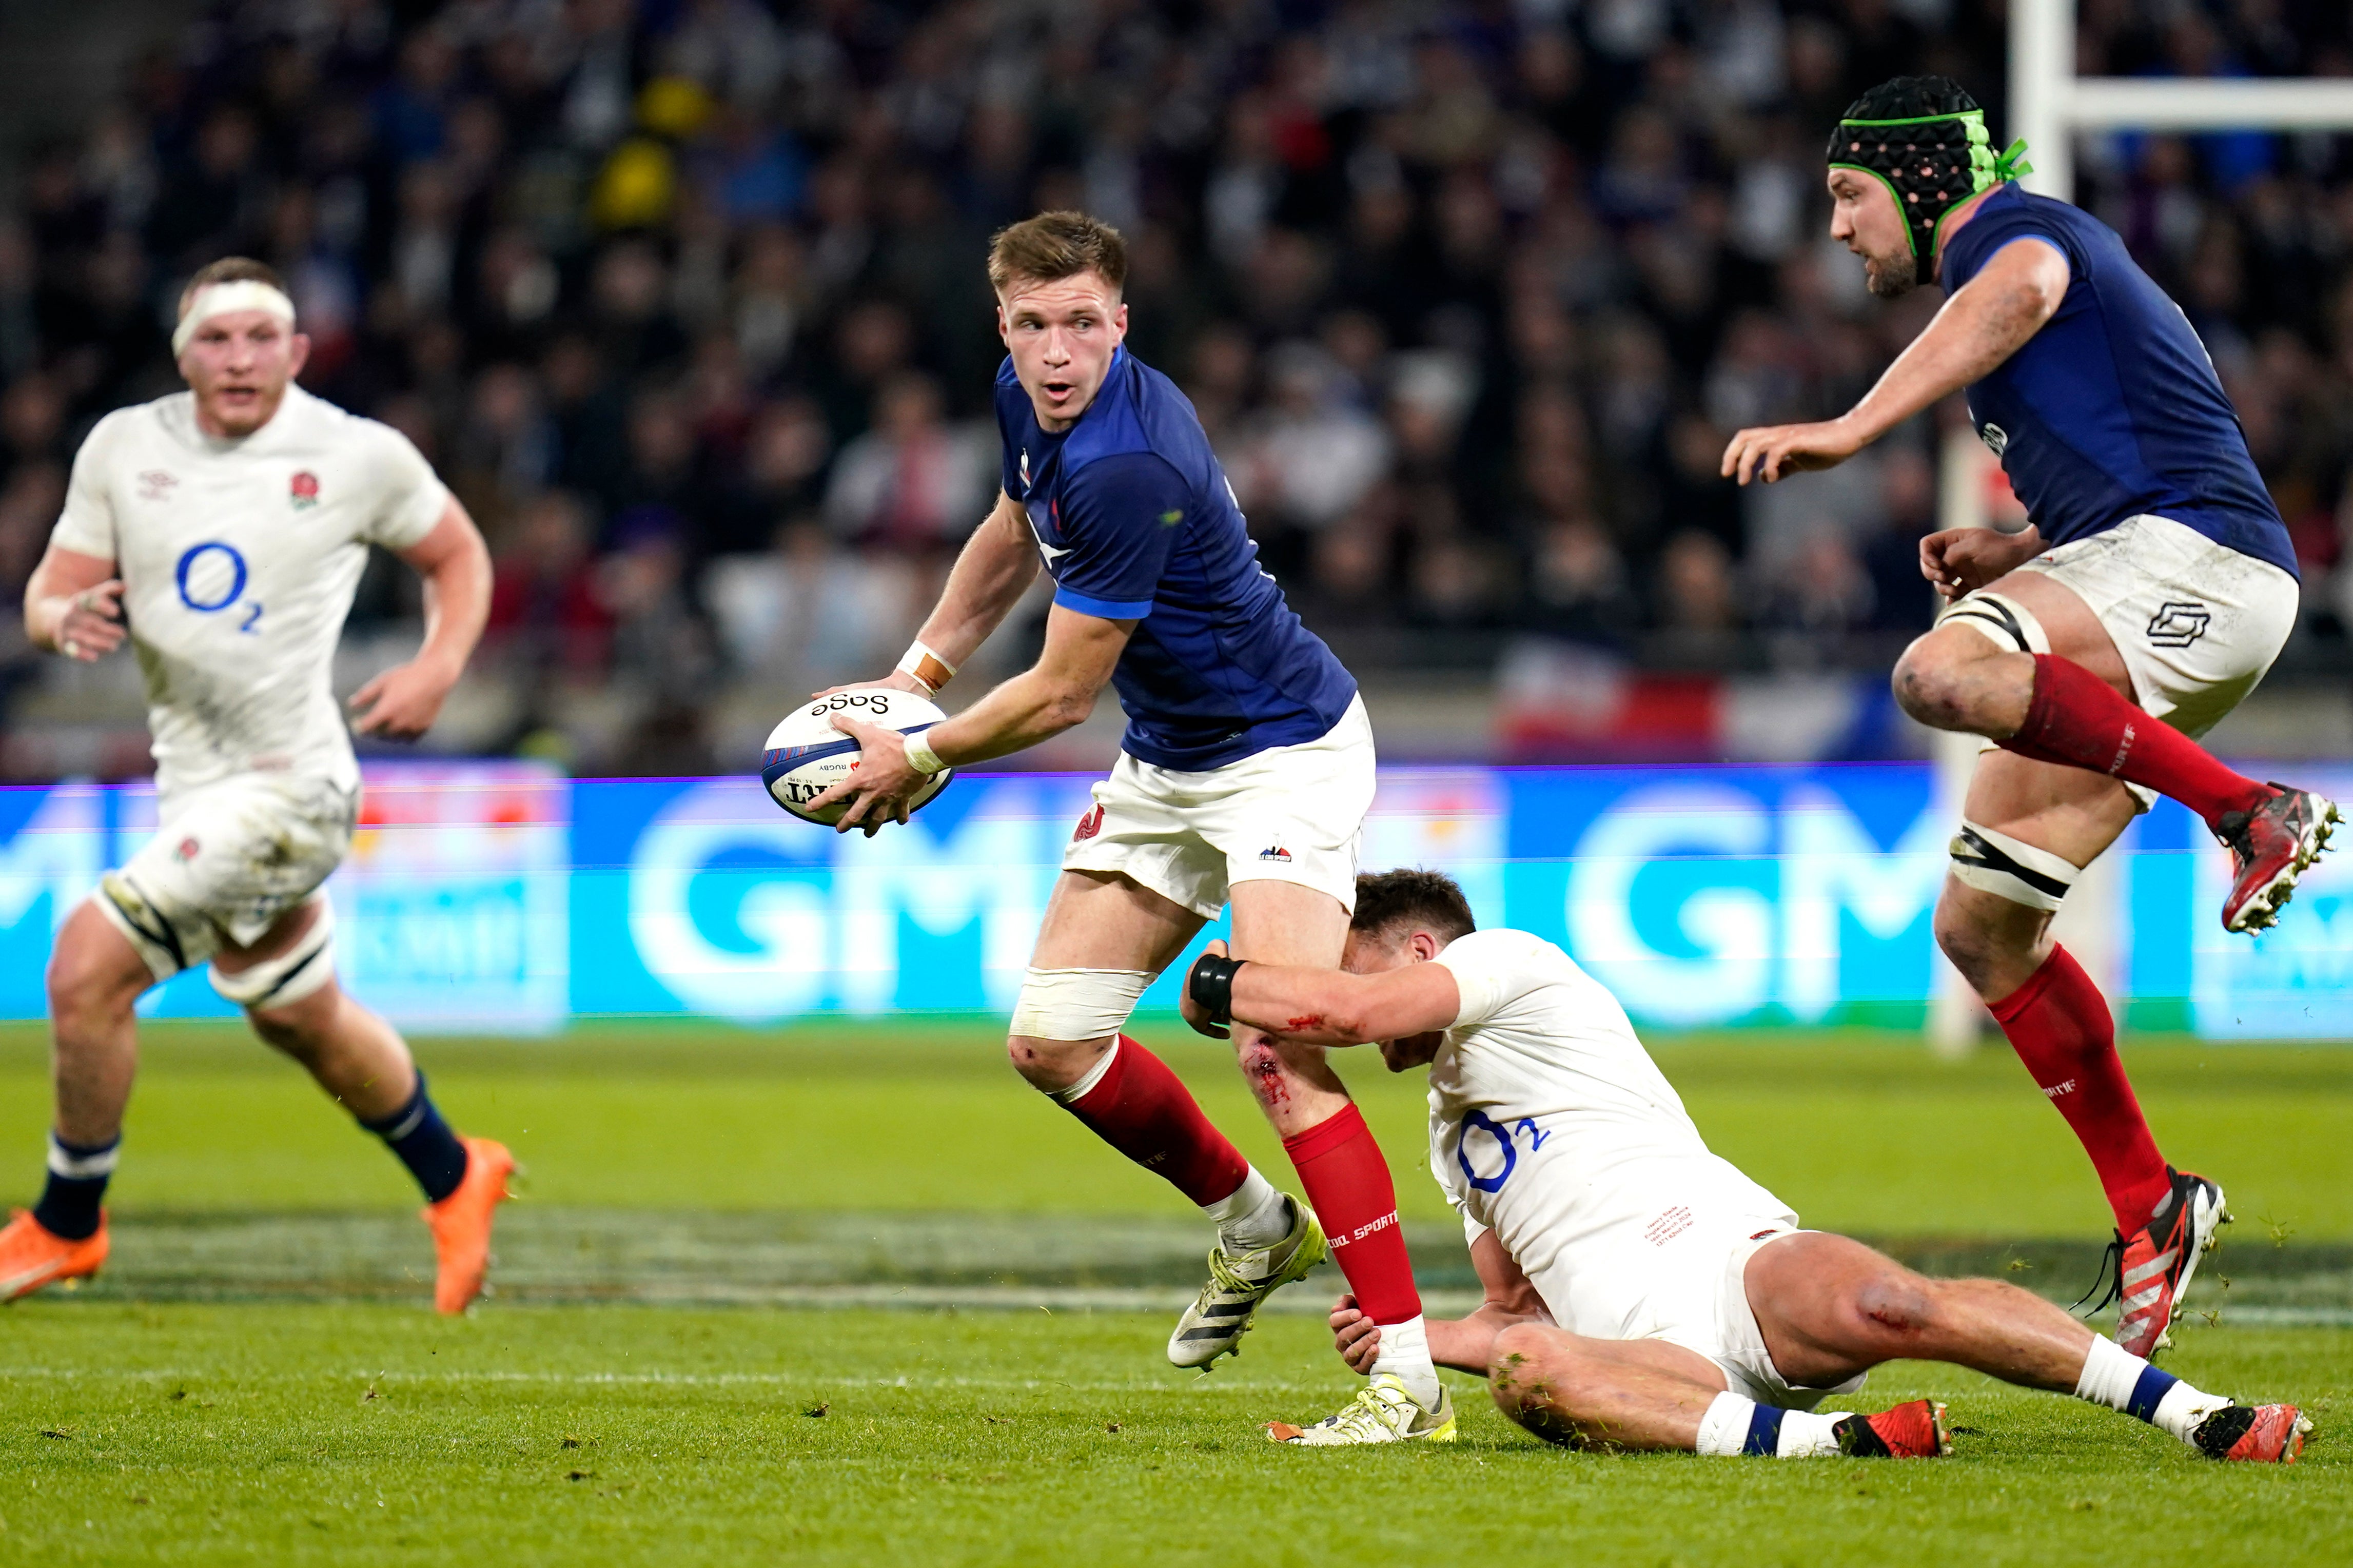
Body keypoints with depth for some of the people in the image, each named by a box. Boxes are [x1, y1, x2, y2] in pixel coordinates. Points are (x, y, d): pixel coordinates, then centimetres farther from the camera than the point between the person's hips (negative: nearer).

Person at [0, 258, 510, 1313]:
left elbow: (458, 556, 8)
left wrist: (437, 672, -8)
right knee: (300, 1020, 23)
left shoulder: (359, 457, -9)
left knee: (87, 969, -16)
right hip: (192, 781, 6)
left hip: (286, 783, -6)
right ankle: (454, 1178, 47)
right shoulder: (122, 448, 1)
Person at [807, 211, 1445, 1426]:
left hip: (1284, 755, -9)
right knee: (1051, 1039, 7)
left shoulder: (1126, 470, -31)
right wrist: (914, 675, 18)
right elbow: (1013, 533, 22)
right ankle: (1252, 1226, 30)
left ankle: (1405, 1361, -24)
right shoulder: (1030, 401, -3)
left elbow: (1060, 696, -22)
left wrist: (915, 763, -7)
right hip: (1166, 765, 9)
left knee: (1273, 1051, -25)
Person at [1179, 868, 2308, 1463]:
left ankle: (2202, 1417, -35)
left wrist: (1222, 985, 12)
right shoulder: (1448, 1135, 37)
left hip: (1729, 1260, -6)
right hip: (1645, 1349, 6)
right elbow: (1522, 1314, 37)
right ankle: (1828, 1443, -48)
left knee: (1875, 1306, -38)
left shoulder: (1509, 964, 11)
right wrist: (1401, 1341, 20)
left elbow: (1347, 1008, -6)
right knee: (1521, 1371, -31)